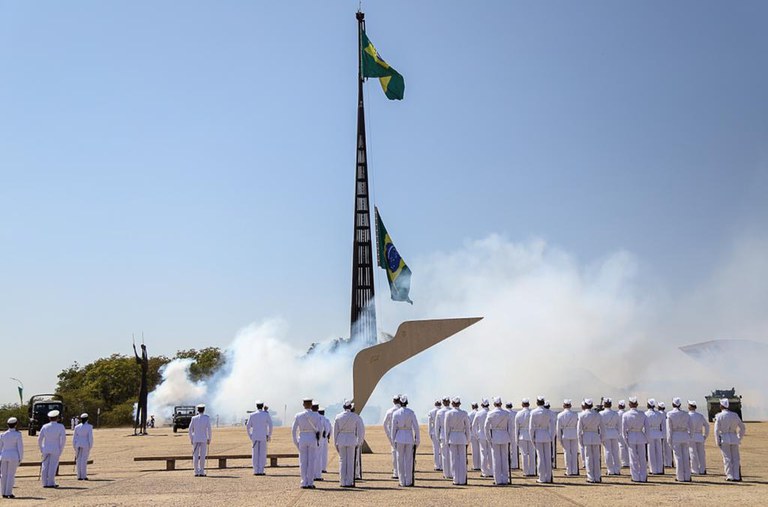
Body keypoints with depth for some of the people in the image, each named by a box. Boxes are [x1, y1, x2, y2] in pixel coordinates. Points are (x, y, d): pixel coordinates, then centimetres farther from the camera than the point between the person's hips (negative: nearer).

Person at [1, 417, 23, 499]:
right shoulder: (17, 435, -8)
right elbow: (20, 447, -9)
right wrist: (20, 458, -2)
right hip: (13, 457, -4)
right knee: (11, 475, -2)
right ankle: (9, 493, -4)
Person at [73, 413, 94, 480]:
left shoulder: (77, 427, 5)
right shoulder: (89, 426, -6)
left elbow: (74, 437, 6)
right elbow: (90, 437, -10)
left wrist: (74, 447, 13)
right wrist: (90, 446, -4)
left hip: (78, 445, 3)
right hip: (86, 445, -3)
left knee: (78, 460, 6)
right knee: (84, 460, -3)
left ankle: (79, 476, 6)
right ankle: (84, 476, -4)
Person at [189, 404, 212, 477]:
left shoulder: (194, 418, 1)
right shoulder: (207, 418, -4)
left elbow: (190, 429, 1)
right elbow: (209, 429, -7)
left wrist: (191, 439, 9)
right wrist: (209, 439, 1)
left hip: (195, 439, 1)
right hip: (203, 439, -1)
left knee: (195, 456, 4)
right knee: (202, 456, 1)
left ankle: (196, 472, 3)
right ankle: (201, 472, 0)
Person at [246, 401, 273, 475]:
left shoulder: (252, 415, 1)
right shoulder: (266, 414, -2)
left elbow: (248, 426, 1)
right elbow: (270, 425, -5)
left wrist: (250, 436, 12)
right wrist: (269, 436, 4)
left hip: (254, 437, 1)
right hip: (263, 437, -1)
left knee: (255, 454, 6)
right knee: (262, 454, 3)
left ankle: (256, 471, 4)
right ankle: (261, 471, -1)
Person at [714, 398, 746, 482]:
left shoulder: (719, 416, -5)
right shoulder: (735, 415, 5)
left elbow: (716, 430, -9)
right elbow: (742, 428, 9)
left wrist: (718, 442, -4)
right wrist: (740, 438, 17)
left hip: (724, 439, -3)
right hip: (734, 438, 3)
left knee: (727, 458, 3)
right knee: (736, 458, 7)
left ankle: (730, 476, 0)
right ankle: (736, 477, 4)